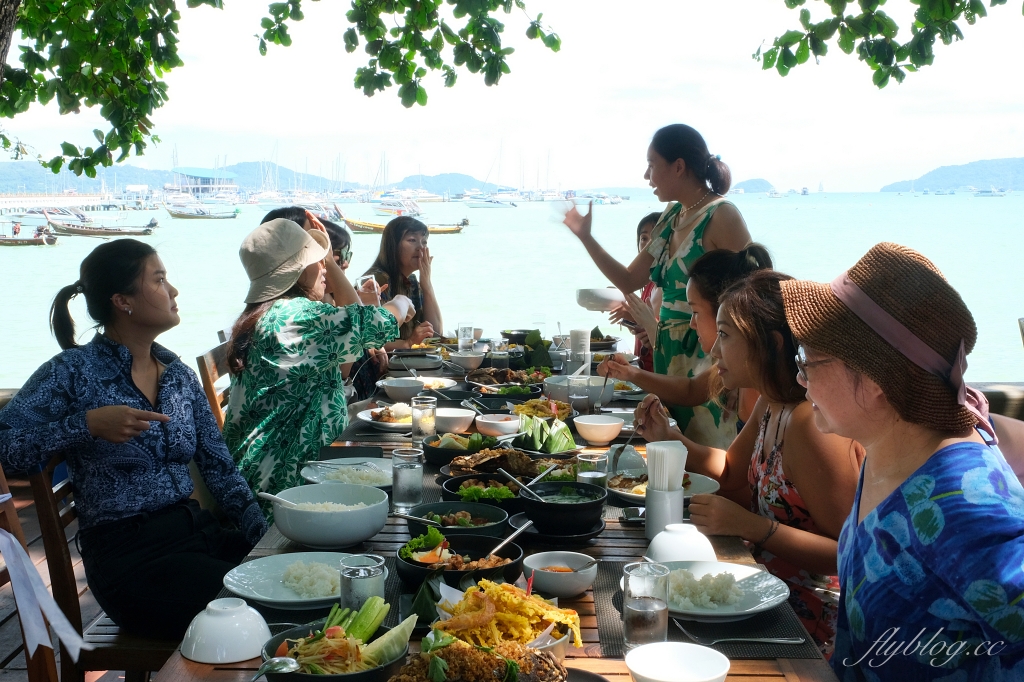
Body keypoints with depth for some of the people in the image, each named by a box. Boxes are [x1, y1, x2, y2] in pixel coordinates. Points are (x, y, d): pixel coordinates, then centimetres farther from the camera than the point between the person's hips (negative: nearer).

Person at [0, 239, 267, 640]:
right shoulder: (75, 371, -5)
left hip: (195, 531, 6)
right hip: (128, 556, -6)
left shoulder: (180, 376, 13)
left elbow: (220, 470, 10)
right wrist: (88, 424, -23)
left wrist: (268, 538, -2)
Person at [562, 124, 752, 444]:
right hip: (669, 358, 8)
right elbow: (629, 280, 16)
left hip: (706, 358, -8)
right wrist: (585, 236, 10)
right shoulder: (672, 217, 12)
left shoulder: (721, 217, -13)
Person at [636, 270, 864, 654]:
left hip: (811, 620, -8)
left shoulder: (813, 422, -26)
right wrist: (666, 437, 4)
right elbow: (733, 472, 18)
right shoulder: (771, 405, 2)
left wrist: (749, 526, -31)